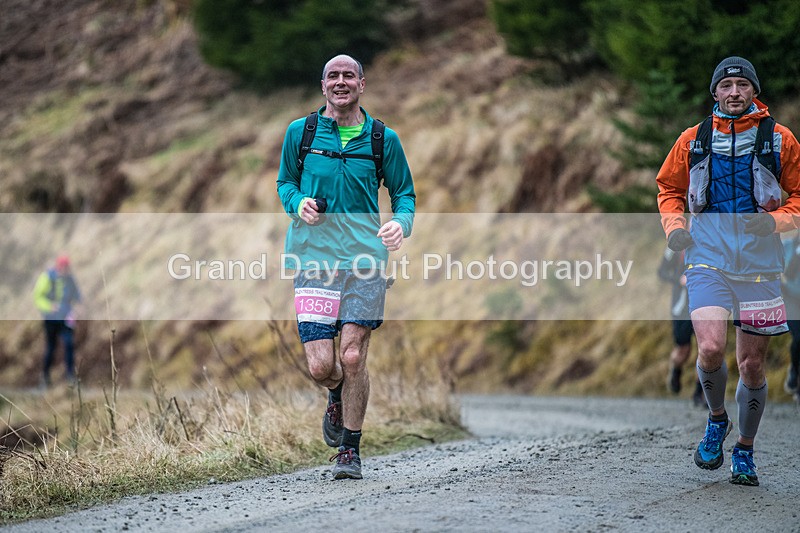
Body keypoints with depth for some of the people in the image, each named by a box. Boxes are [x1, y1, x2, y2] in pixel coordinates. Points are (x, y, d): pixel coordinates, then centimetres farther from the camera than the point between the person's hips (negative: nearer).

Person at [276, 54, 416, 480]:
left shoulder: (383, 138, 6)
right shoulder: (300, 132, 7)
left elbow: (404, 193, 13)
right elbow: (284, 181, 19)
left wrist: (401, 223, -9)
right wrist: (297, 202, -4)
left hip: (365, 258, 0)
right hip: (314, 257, 1)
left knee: (352, 357, -6)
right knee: (320, 366, -6)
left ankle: (350, 450, 11)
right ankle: (338, 397, 32)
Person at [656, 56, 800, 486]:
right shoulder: (694, 140, 7)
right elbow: (669, 187, 20)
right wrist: (674, 226, 2)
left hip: (760, 262, 0)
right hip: (708, 258, 0)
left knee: (752, 365, 5)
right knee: (710, 348, -21)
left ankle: (744, 451, 25)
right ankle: (716, 420, 9)